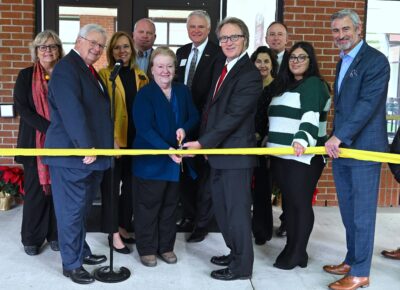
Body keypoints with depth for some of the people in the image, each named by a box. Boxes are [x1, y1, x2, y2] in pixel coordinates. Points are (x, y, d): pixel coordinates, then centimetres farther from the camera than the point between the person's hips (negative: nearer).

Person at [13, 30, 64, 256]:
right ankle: (32, 238, 17)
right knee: (36, 189, 3)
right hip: (35, 142, -1)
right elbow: (22, 107, -6)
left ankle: (56, 235, 17)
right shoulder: (26, 76, 4)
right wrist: (50, 128, -17)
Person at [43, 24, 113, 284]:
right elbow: (72, 111, -24)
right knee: (72, 210, 1)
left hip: (92, 152, 10)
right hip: (72, 153, -9)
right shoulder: (66, 68, -14)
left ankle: (82, 251, 33)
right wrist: (86, 146, -24)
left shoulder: (90, 70, 18)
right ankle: (71, 264, 14)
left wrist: (96, 146, 15)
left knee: (83, 208, 19)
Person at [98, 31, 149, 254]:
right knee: (112, 186, 4)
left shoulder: (141, 76, 11)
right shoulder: (104, 74, -3)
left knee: (131, 186, 13)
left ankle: (124, 227, 28)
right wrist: (110, 138, -17)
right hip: (114, 140, -5)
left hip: (136, 140, 5)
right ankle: (114, 234, 15)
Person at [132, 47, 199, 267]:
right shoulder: (144, 95, -11)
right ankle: (147, 249, 21)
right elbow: (145, 129, -20)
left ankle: (166, 246, 29)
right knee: (148, 206, 6)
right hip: (150, 160, -5)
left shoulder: (183, 91, 7)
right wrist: (167, 149, -29)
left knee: (170, 205, 15)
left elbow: (194, 116, 10)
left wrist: (185, 128, -13)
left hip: (176, 160, 5)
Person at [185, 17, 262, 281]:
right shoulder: (221, 66, 12)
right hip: (217, 151, 9)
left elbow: (233, 116, -22)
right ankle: (235, 252, 36)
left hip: (236, 154, -9)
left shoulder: (250, 75, -16)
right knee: (222, 208, 18)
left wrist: (202, 143, -22)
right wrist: (204, 142, 10)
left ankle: (242, 266, 16)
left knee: (237, 210, 2)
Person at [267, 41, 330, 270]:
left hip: (303, 156, -8)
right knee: (289, 202, 12)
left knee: (301, 203, -1)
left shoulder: (313, 84, -7)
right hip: (281, 155, 8)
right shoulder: (284, 85, 20)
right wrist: (266, 141, 31)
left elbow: (311, 116, -24)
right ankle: (291, 248, 21)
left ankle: (298, 253, 9)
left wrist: (302, 139, -40)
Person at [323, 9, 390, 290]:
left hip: (364, 149, -8)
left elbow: (368, 104, -20)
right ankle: (351, 260, 29)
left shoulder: (376, 60, -10)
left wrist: (339, 137, -23)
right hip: (341, 149, 8)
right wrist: (335, 139, 14)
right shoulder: (343, 62, 17)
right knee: (348, 212, 15)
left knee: (362, 214, 1)